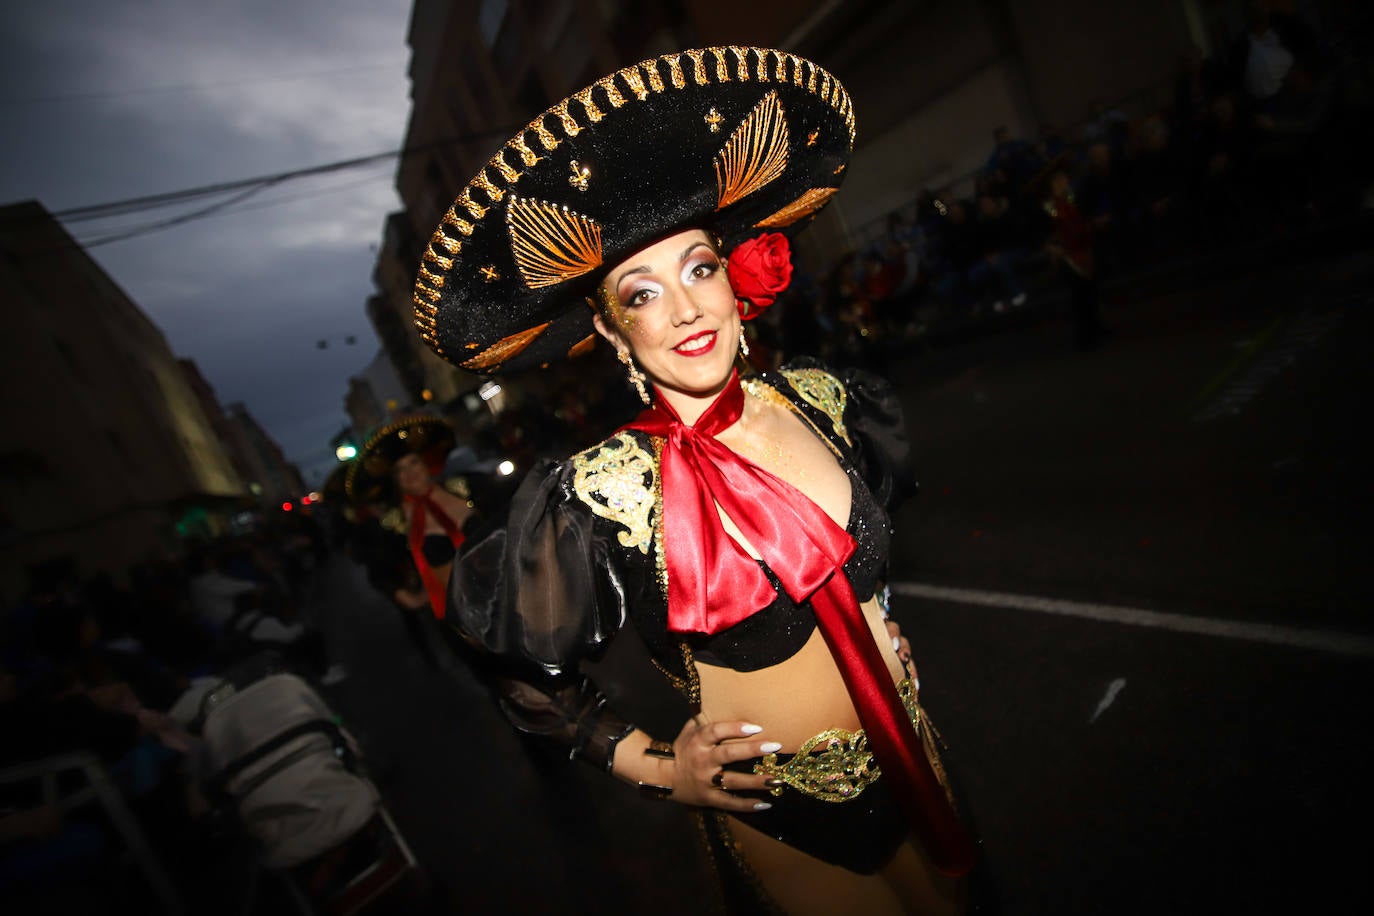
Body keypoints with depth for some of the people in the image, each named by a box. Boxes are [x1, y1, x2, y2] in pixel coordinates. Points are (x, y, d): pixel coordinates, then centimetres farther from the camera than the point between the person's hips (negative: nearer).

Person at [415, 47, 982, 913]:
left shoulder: (819, 397, -12)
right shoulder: (603, 492, -26)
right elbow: (532, 677, -10)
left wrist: (882, 625, 8)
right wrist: (654, 764, -13)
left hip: (910, 749, 5)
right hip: (782, 816, -4)